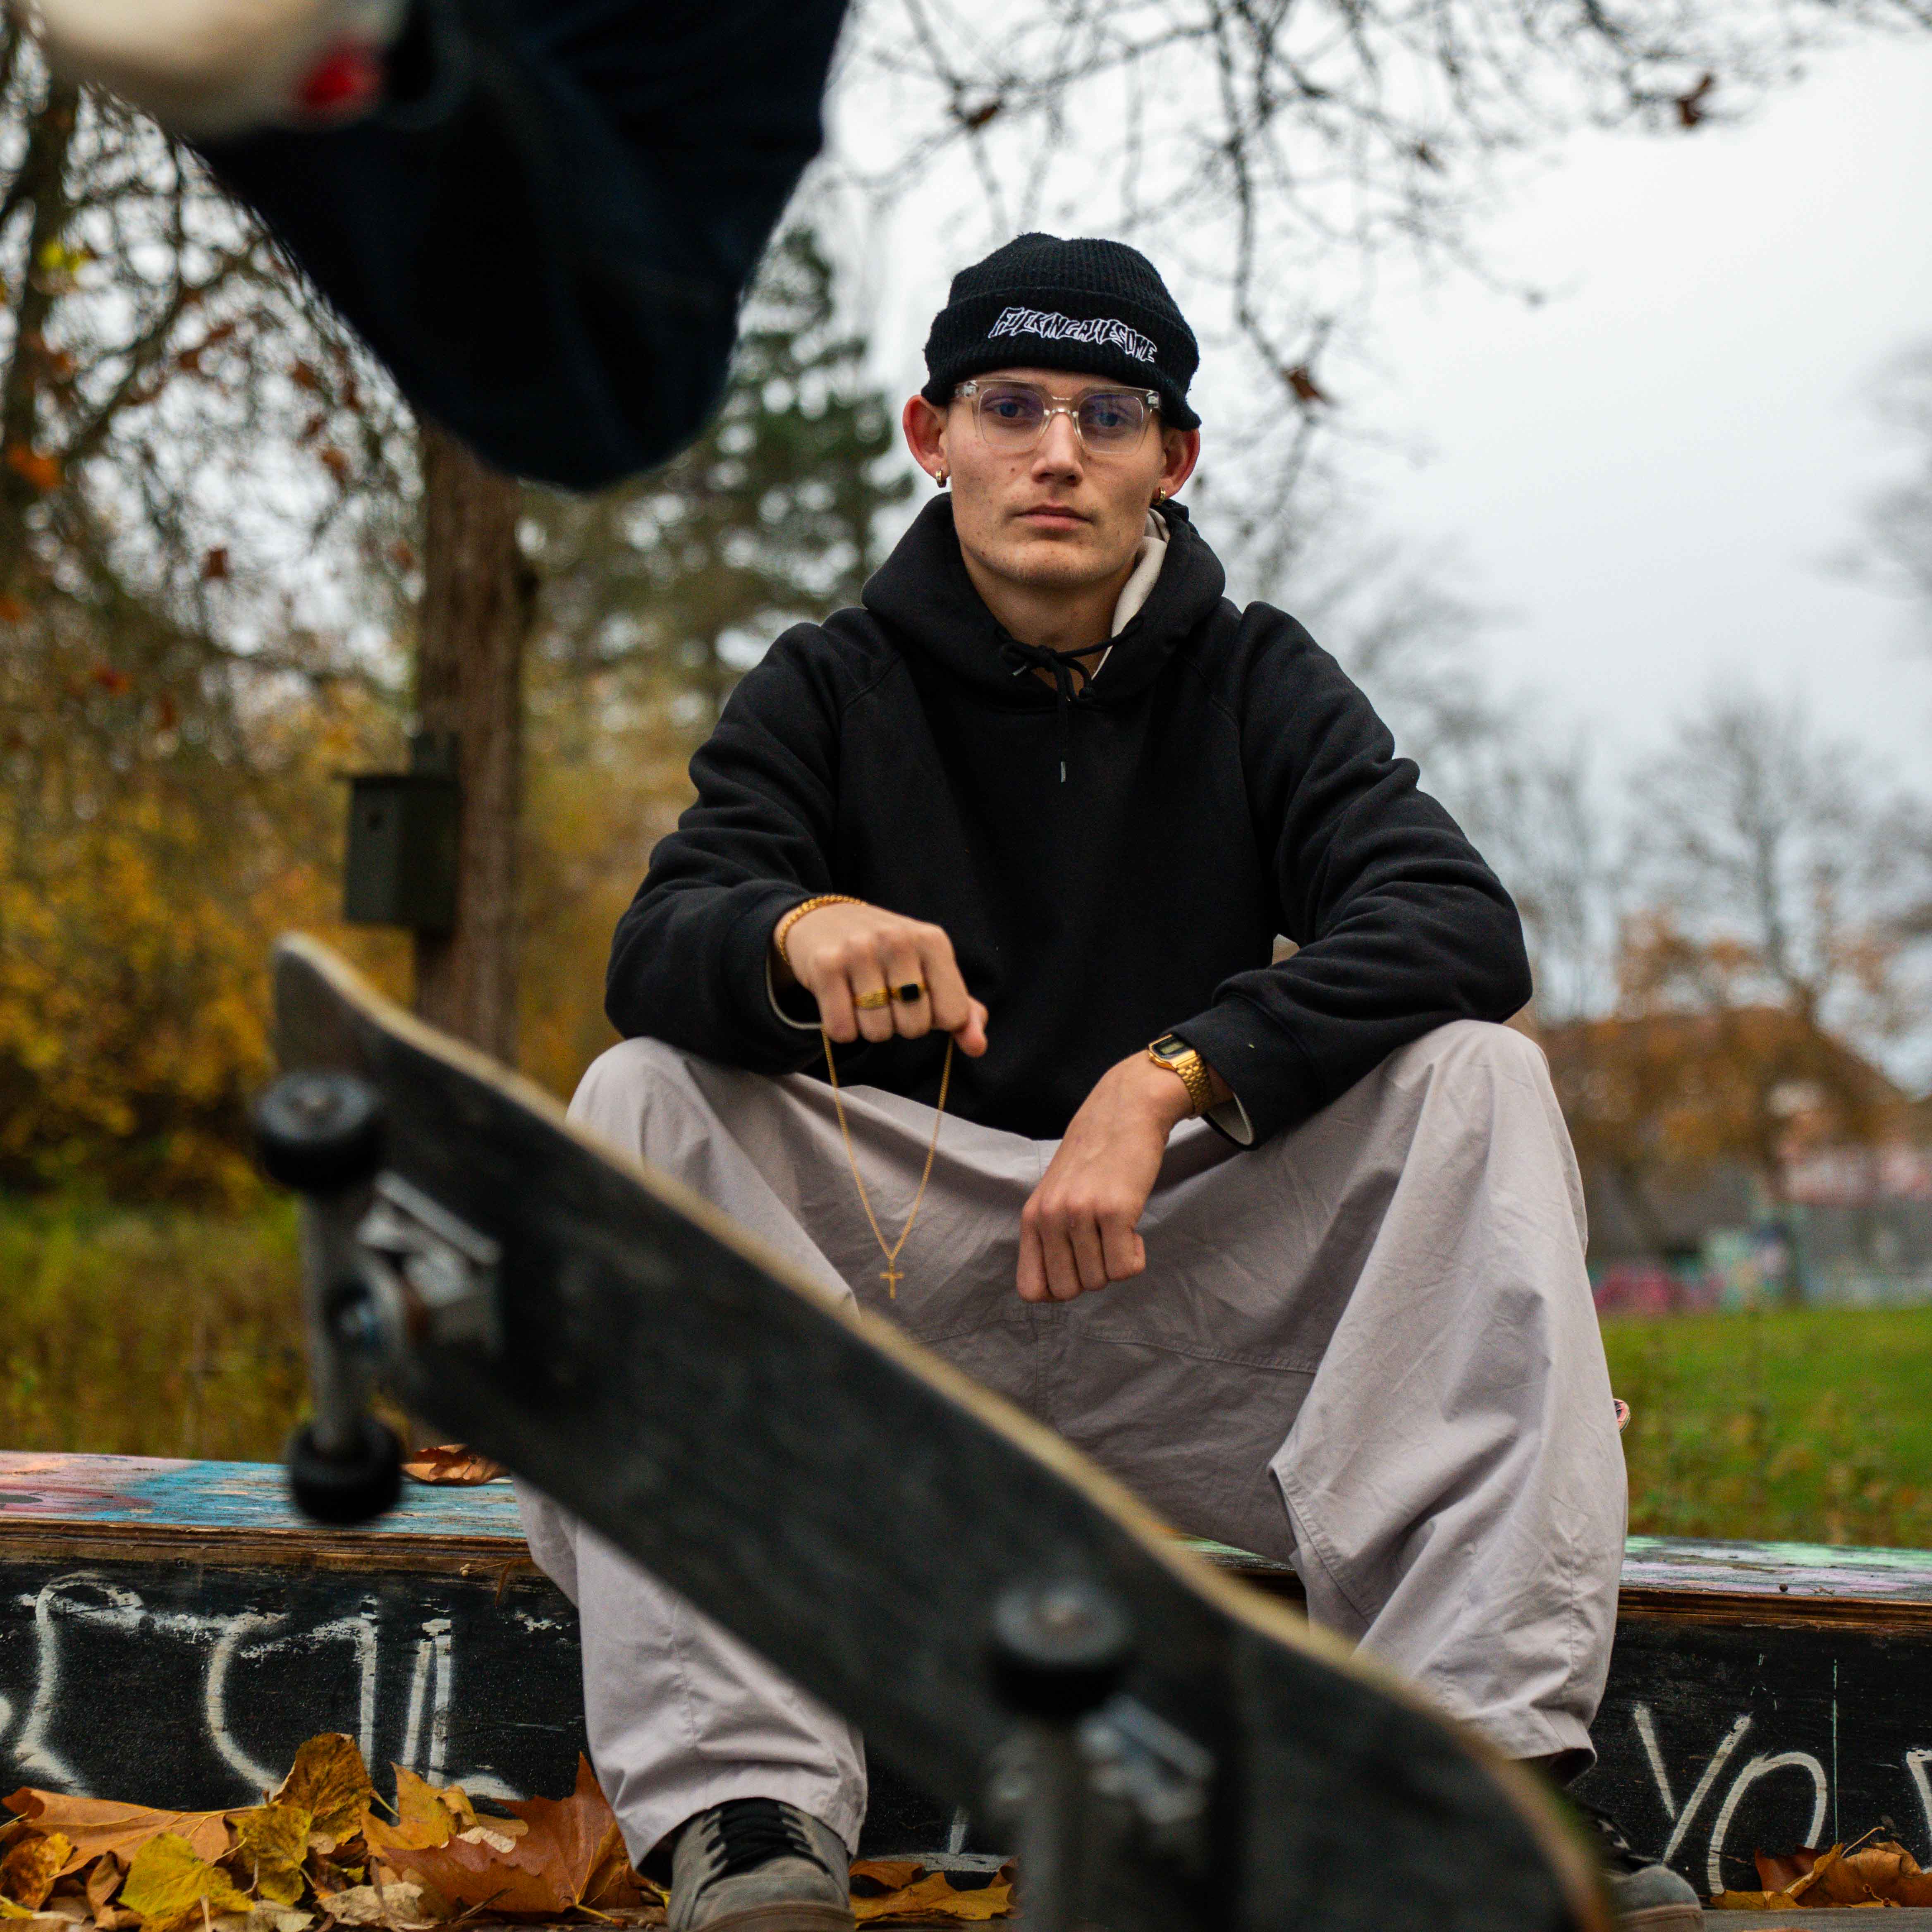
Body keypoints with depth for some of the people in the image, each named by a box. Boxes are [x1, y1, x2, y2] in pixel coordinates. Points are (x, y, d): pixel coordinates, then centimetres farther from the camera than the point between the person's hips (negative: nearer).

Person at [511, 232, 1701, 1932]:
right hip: (883, 1263, 0)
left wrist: (1169, 1079, -26)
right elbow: (656, 954, -12)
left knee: (1475, 1085, -21)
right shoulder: (829, 693, 6)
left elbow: (1462, 928, -11)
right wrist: (796, 929, -37)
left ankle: (1489, 1761, -31)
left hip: (1197, 1277, 1)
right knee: (642, 1104, -25)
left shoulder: (1258, 687, 7)